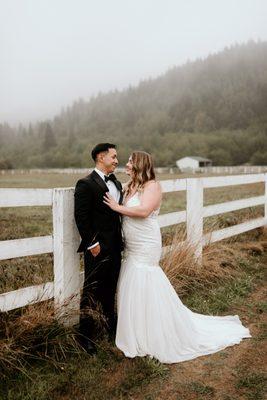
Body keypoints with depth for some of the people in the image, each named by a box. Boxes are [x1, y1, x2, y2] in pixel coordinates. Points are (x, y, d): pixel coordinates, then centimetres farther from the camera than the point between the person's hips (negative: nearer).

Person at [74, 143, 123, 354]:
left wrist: (121, 241, 12)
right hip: (97, 249, -7)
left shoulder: (117, 184, 12)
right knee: (92, 292, 4)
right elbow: (81, 217, -16)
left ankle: (110, 326, 40)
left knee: (110, 290, 22)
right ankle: (86, 336, 19)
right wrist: (92, 244, -17)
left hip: (115, 248, 8)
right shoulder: (86, 184, -12)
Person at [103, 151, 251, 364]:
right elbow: (125, 214, 12)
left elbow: (143, 210, -27)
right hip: (133, 250, 8)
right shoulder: (130, 186, 11)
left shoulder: (152, 186, -13)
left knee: (146, 292, -1)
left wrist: (117, 207, -19)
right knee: (135, 291, 16)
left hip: (145, 249, -8)